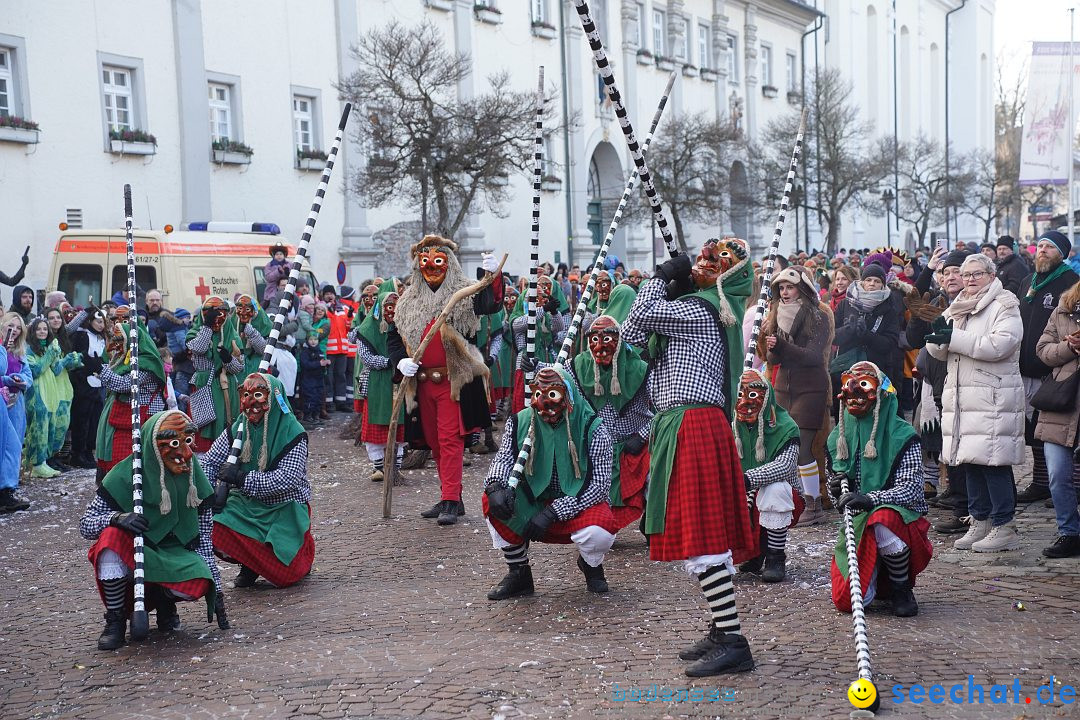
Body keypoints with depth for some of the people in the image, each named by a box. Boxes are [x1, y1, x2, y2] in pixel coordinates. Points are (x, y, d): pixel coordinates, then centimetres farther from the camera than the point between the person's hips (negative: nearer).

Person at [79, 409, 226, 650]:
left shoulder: (194, 479, -5)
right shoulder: (126, 475, -14)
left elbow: (204, 540, -1)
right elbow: (85, 525, -12)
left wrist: (216, 589, -6)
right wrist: (118, 518, -34)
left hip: (174, 555, 1)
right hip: (130, 556, -1)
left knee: (199, 583, -33)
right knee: (112, 536, -35)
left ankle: (162, 598, 6)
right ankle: (115, 620, -15)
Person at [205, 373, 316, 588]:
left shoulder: (292, 433, -15)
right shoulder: (238, 428, 0)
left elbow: (288, 479, -25)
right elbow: (210, 461, -1)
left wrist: (243, 479, -31)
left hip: (284, 508, -4)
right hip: (245, 504, 4)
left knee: (283, 576, -15)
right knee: (213, 531, -24)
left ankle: (301, 555, 23)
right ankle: (249, 565, 6)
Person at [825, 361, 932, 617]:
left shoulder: (902, 436, -7)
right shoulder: (838, 437, 8)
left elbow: (911, 488, -17)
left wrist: (871, 499, -31)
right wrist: (835, 490, -9)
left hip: (900, 516, -4)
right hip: (856, 524, 4)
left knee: (883, 521, -42)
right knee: (846, 601, -14)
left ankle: (902, 589, -13)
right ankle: (878, 579, 24)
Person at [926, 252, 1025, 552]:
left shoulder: (1004, 306, -3)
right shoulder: (958, 309, 19)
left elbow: (999, 344, -19)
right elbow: (939, 352, 17)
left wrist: (953, 338, -19)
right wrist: (938, 335, -7)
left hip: (994, 399, -7)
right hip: (962, 398, 7)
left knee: (993, 463, -9)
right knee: (970, 461, 9)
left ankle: (1004, 527, -2)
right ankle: (980, 522, 18)